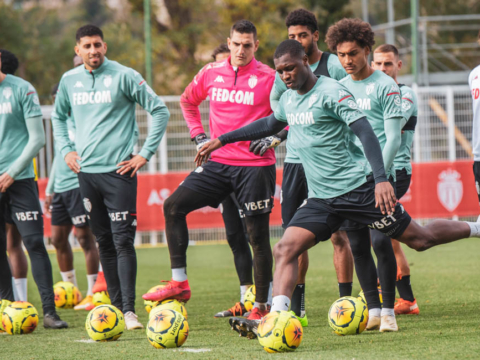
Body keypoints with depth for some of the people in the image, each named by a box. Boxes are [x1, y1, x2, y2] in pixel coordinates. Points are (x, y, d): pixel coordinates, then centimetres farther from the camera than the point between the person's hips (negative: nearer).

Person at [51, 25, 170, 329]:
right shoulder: (69, 80, 9)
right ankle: (116, 305, 16)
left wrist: (146, 153, -6)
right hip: (86, 171, 5)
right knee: (104, 242, 9)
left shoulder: (124, 76, -5)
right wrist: (66, 150, 13)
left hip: (118, 170, -5)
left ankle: (129, 310, -15)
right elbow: (58, 117, 27)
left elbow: (160, 111, -2)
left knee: (123, 240, -11)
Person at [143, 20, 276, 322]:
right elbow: (188, 100, 25)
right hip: (219, 162, 5)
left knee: (258, 235, -1)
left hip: (256, 165, -5)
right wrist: (198, 134, 14)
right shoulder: (211, 74, 7)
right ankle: (179, 283, -2)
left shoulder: (268, 78, -6)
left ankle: (261, 306, 9)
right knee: (173, 206, -6)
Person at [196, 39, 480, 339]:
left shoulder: (331, 92, -14)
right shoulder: (288, 100, 11)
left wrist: (381, 179, -31)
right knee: (285, 249, -13)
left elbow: (366, 133, -20)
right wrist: (221, 140, 32)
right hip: (321, 199, 7)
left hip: (358, 188, -7)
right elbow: (269, 125, 32)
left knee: (419, 239, 2)